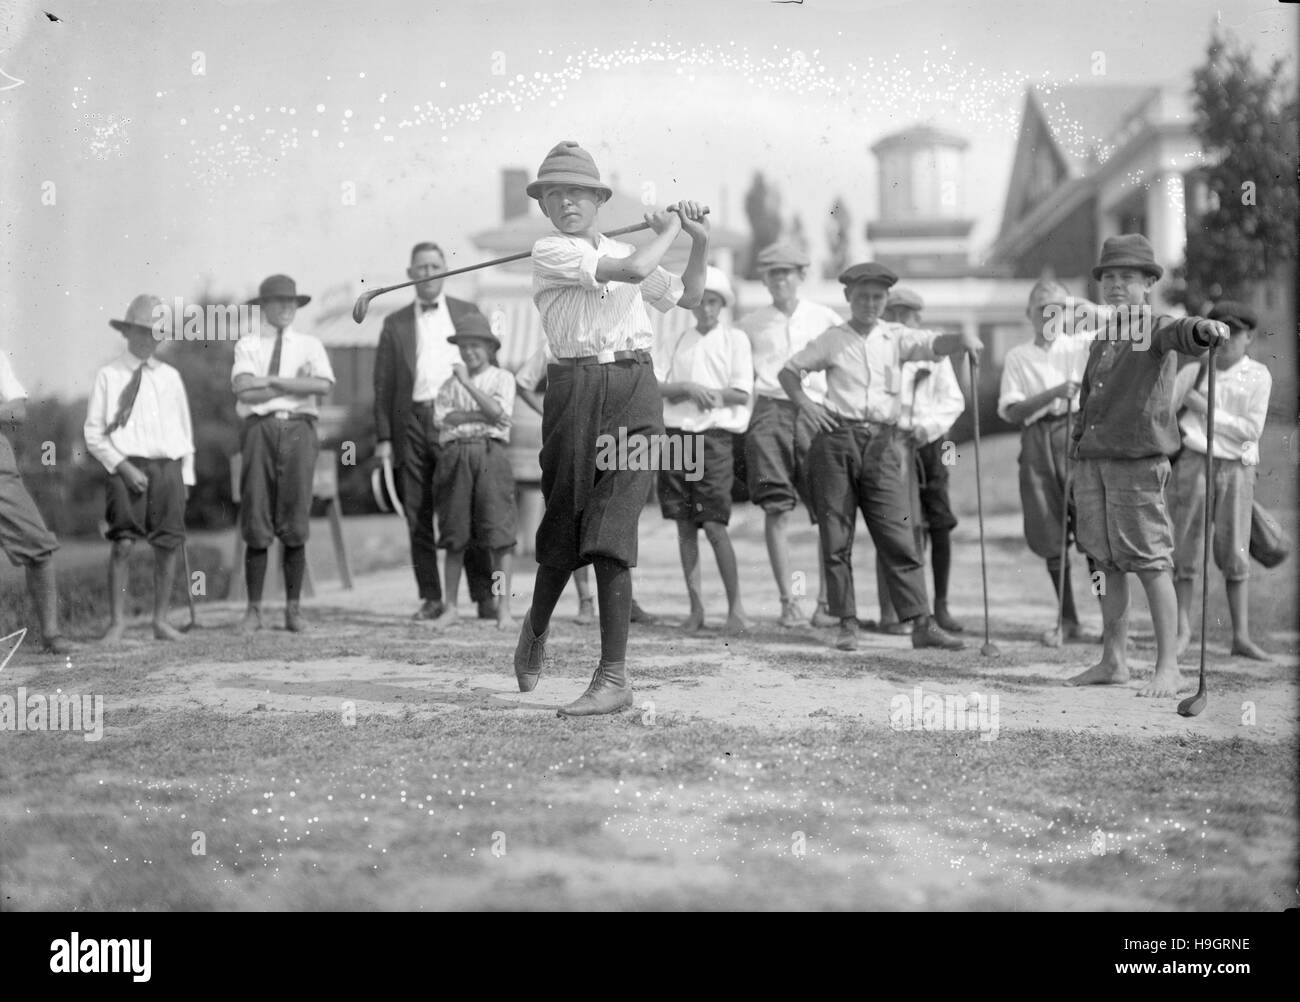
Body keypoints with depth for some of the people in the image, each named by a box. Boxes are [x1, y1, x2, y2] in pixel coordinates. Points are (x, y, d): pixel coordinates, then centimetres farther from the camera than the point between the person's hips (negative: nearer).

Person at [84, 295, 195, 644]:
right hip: (128, 467, -3)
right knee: (122, 544, -11)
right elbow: (93, 435, 1)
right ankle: (117, 622, -5)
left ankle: (161, 621, 10)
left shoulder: (169, 376, 12)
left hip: (168, 467, 3)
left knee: (168, 546, 1)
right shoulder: (108, 376, 2)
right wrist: (123, 467, -10)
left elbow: (185, 428, 17)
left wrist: (186, 477, 12)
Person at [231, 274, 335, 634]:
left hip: (298, 429, 1)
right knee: (256, 524, -1)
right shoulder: (247, 345, 10)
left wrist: (271, 380, -8)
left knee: (295, 525, 0)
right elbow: (244, 389, -7)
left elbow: (324, 384, -6)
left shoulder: (309, 345, 13)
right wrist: (295, 384, -7)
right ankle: (254, 609, 5)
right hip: (260, 429, -1)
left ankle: (294, 608, 7)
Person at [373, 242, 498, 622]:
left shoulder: (468, 313, 14)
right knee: (418, 516, 1)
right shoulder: (395, 323, 15)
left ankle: (485, 597, -3)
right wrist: (383, 438, 3)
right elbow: (383, 384, 12)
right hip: (412, 423, 2)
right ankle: (431, 598, 7)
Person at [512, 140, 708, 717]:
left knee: (610, 533, -9)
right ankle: (537, 624, 36)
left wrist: (700, 243, 23)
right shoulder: (550, 252, 0)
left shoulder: (621, 250, 20)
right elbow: (635, 269, -12)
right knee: (564, 525, 5)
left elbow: (688, 297, 34)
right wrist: (668, 230, 5)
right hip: (575, 386, -2)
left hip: (634, 388, 2)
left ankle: (614, 674, -11)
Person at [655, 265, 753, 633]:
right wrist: (688, 388, -12)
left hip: (713, 436, -4)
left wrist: (703, 393, -9)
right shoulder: (678, 342, 15)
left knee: (713, 525, -9)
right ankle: (696, 607, 9)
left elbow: (741, 393, -2)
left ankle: (735, 606, 0)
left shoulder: (734, 340, 5)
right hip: (676, 434, 4)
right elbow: (654, 385, 5)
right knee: (685, 526, 4)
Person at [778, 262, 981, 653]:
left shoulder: (896, 338, 8)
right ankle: (847, 623, 9)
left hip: (883, 443, 0)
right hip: (837, 439, 0)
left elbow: (934, 344, -9)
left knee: (899, 536, -3)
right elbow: (789, 370, 16)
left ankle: (922, 623, -3)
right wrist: (806, 404, -1)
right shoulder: (832, 341, 8)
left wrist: (962, 339, -30)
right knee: (836, 538, 2)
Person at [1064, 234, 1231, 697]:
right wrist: (1078, 453, 20)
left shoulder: (1155, 329, -3)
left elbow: (1179, 333, -27)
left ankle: (1168, 667, -1)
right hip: (1093, 462, 7)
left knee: (1151, 563, -5)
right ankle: (1113, 661, 19)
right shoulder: (1101, 339, 18)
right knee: (1110, 565, 12)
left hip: (1138, 460, -7)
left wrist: (1206, 328, -49)